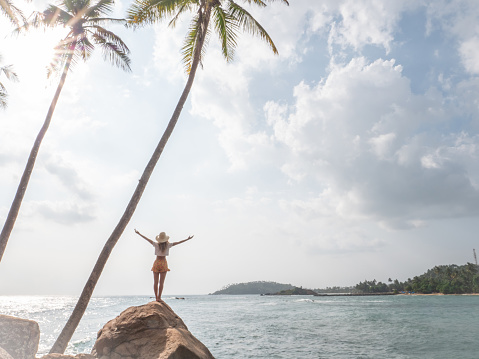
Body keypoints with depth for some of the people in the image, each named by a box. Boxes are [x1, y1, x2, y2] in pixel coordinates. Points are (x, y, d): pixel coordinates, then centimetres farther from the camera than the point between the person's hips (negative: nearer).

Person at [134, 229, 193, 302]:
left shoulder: (156, 245, -4)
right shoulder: (168, 245, -5)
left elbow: (147, 239, 1)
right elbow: (178, 243, -2)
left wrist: (139, 233, 9)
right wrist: (187, 239, 4)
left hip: (156, 263, 1)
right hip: (164, 264, -1)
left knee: (155, 282, 5)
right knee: (161, 282, 0)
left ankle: (156, 298, 4)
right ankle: (159, 297, -3)